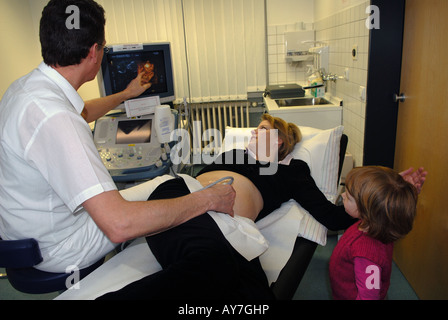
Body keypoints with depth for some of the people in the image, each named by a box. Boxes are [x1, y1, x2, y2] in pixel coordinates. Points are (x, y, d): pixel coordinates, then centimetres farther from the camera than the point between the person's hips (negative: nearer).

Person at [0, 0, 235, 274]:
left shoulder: (25, 85, -3)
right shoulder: (53, 117, -36)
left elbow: (80, 115, 21)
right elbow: (119, 225, -41)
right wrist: (208, 199, -31)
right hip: (54, 250, -8)